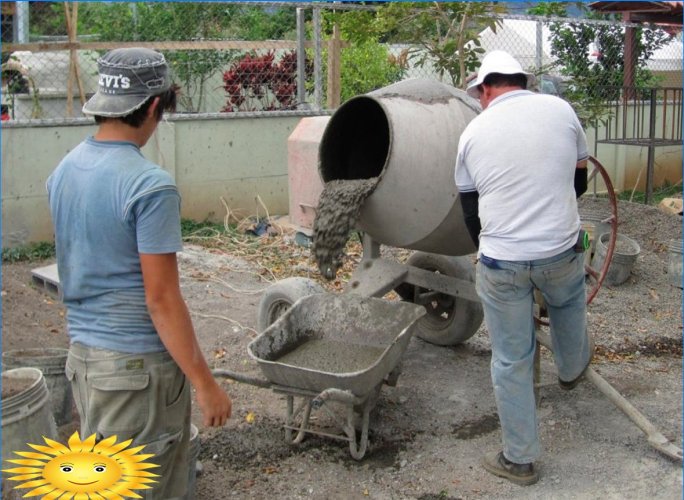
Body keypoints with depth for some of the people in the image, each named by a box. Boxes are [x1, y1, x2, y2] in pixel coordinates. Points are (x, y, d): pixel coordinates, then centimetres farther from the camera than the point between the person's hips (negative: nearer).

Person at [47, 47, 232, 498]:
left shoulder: (64, 171, 4)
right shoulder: (151, 186, -21)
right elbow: (162, 298, -21)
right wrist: (205, 383, -14)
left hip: (82, 352, 8)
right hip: (138, 364, -8)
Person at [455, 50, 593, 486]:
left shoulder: (473, 132, 2)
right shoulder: (560, 110, 1)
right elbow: (579, 182, 13)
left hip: (500, 264, -1)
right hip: (560, 251, 1)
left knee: (511, 362, 11)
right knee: (569, 300, 35)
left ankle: (520, 459, 24)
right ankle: (572, 368, 61)